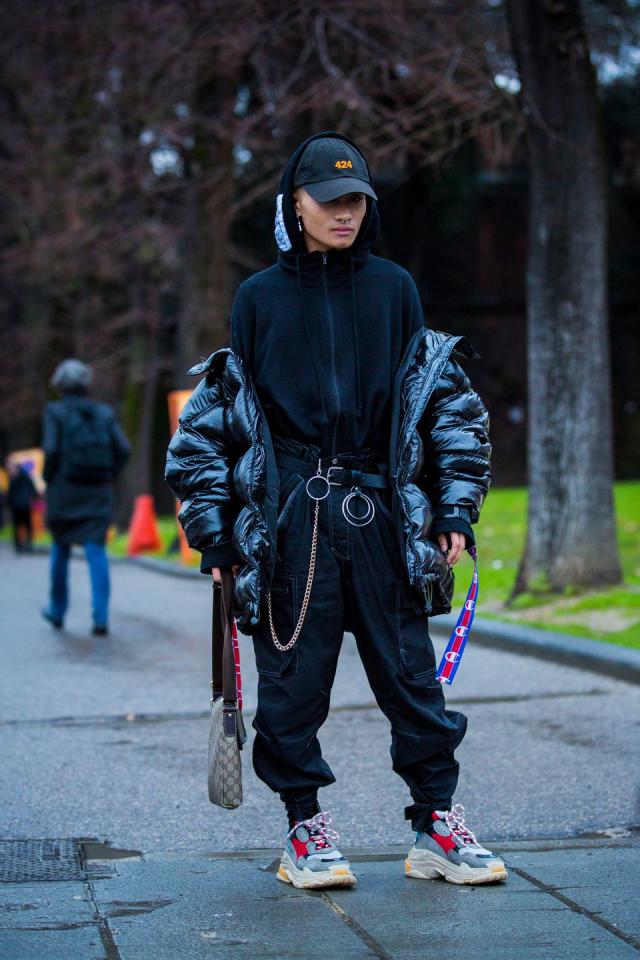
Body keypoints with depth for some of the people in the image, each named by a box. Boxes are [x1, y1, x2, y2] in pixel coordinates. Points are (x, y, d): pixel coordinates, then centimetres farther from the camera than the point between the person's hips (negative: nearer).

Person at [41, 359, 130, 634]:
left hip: (64, 488, -2)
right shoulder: (104, 412, 8)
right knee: (96, 551, -2)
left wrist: (48, 479, 1)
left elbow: (51, 449, -13)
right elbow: (123, 449, 0)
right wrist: (108, 477, 11)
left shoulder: (55, 411, -1)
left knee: (60, 549, 16)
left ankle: (57, 611, 28)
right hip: (98, 492, 2)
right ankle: (100, 618, -15)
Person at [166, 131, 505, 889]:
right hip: (289, 519, -1)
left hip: (382, 514, 1)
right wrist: (215, 531, 4)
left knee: (411, 673, 3)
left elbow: (447, 405, 12)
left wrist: (456, 511, 4)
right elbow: (218, 414, 9)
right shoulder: (259, 297, 6)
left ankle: (436, 829, 13)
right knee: (293, 678, 3)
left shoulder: (393, 289, 9)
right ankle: (304, 831, 17)